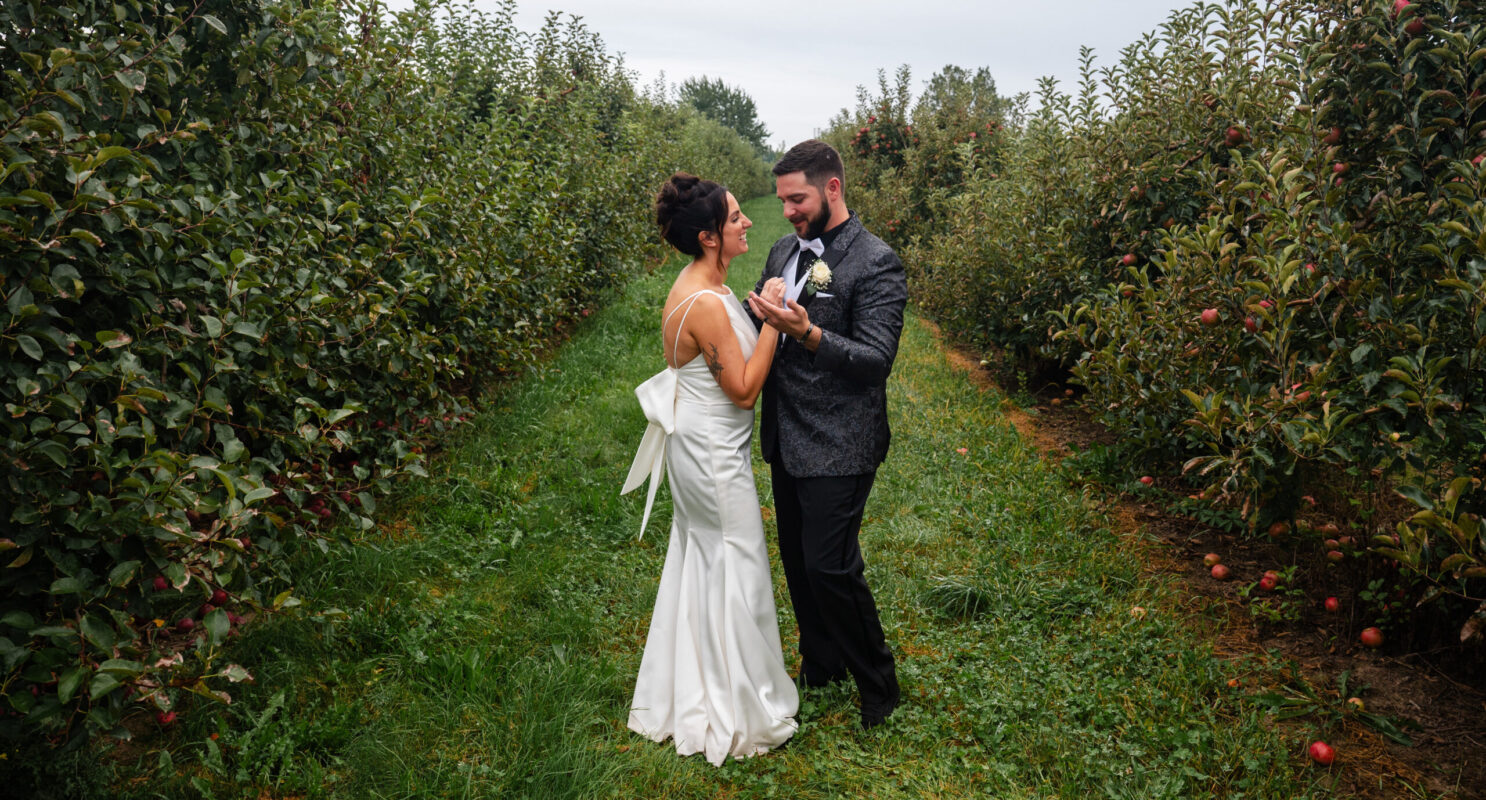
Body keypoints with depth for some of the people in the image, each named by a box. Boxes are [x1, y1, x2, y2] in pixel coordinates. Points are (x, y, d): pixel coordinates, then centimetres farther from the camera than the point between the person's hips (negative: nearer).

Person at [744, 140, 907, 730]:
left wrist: (807, 333, -32)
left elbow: (877, 359, -19)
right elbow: (759, 329, 17)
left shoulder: (876, 263, -13)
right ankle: (821, 668, 38)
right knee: (796, 560, 17)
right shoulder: (784, 251, 10)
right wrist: (758, 315, -6)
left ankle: (878, 684, 18)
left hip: (838, 446, -8)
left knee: (830, 565, -6)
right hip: (786, 438, 8)